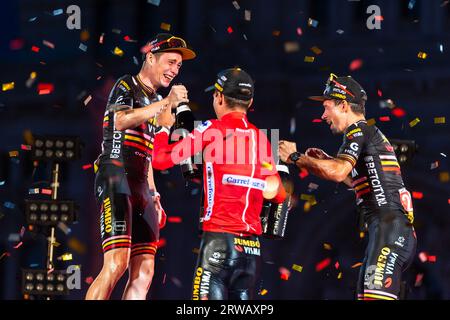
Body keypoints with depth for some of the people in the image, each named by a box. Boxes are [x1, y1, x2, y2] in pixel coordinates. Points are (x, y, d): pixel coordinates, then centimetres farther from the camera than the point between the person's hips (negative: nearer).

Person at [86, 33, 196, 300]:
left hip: (140, 186, 9)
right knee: (117, 263, -22)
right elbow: (121, 120, -22)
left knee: (144, 273, -1)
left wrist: (153, 194, 22)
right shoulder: (127, 86, 1)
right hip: (115, 177, -9)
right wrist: (166, 103, -25)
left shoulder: (154, 100, 24)